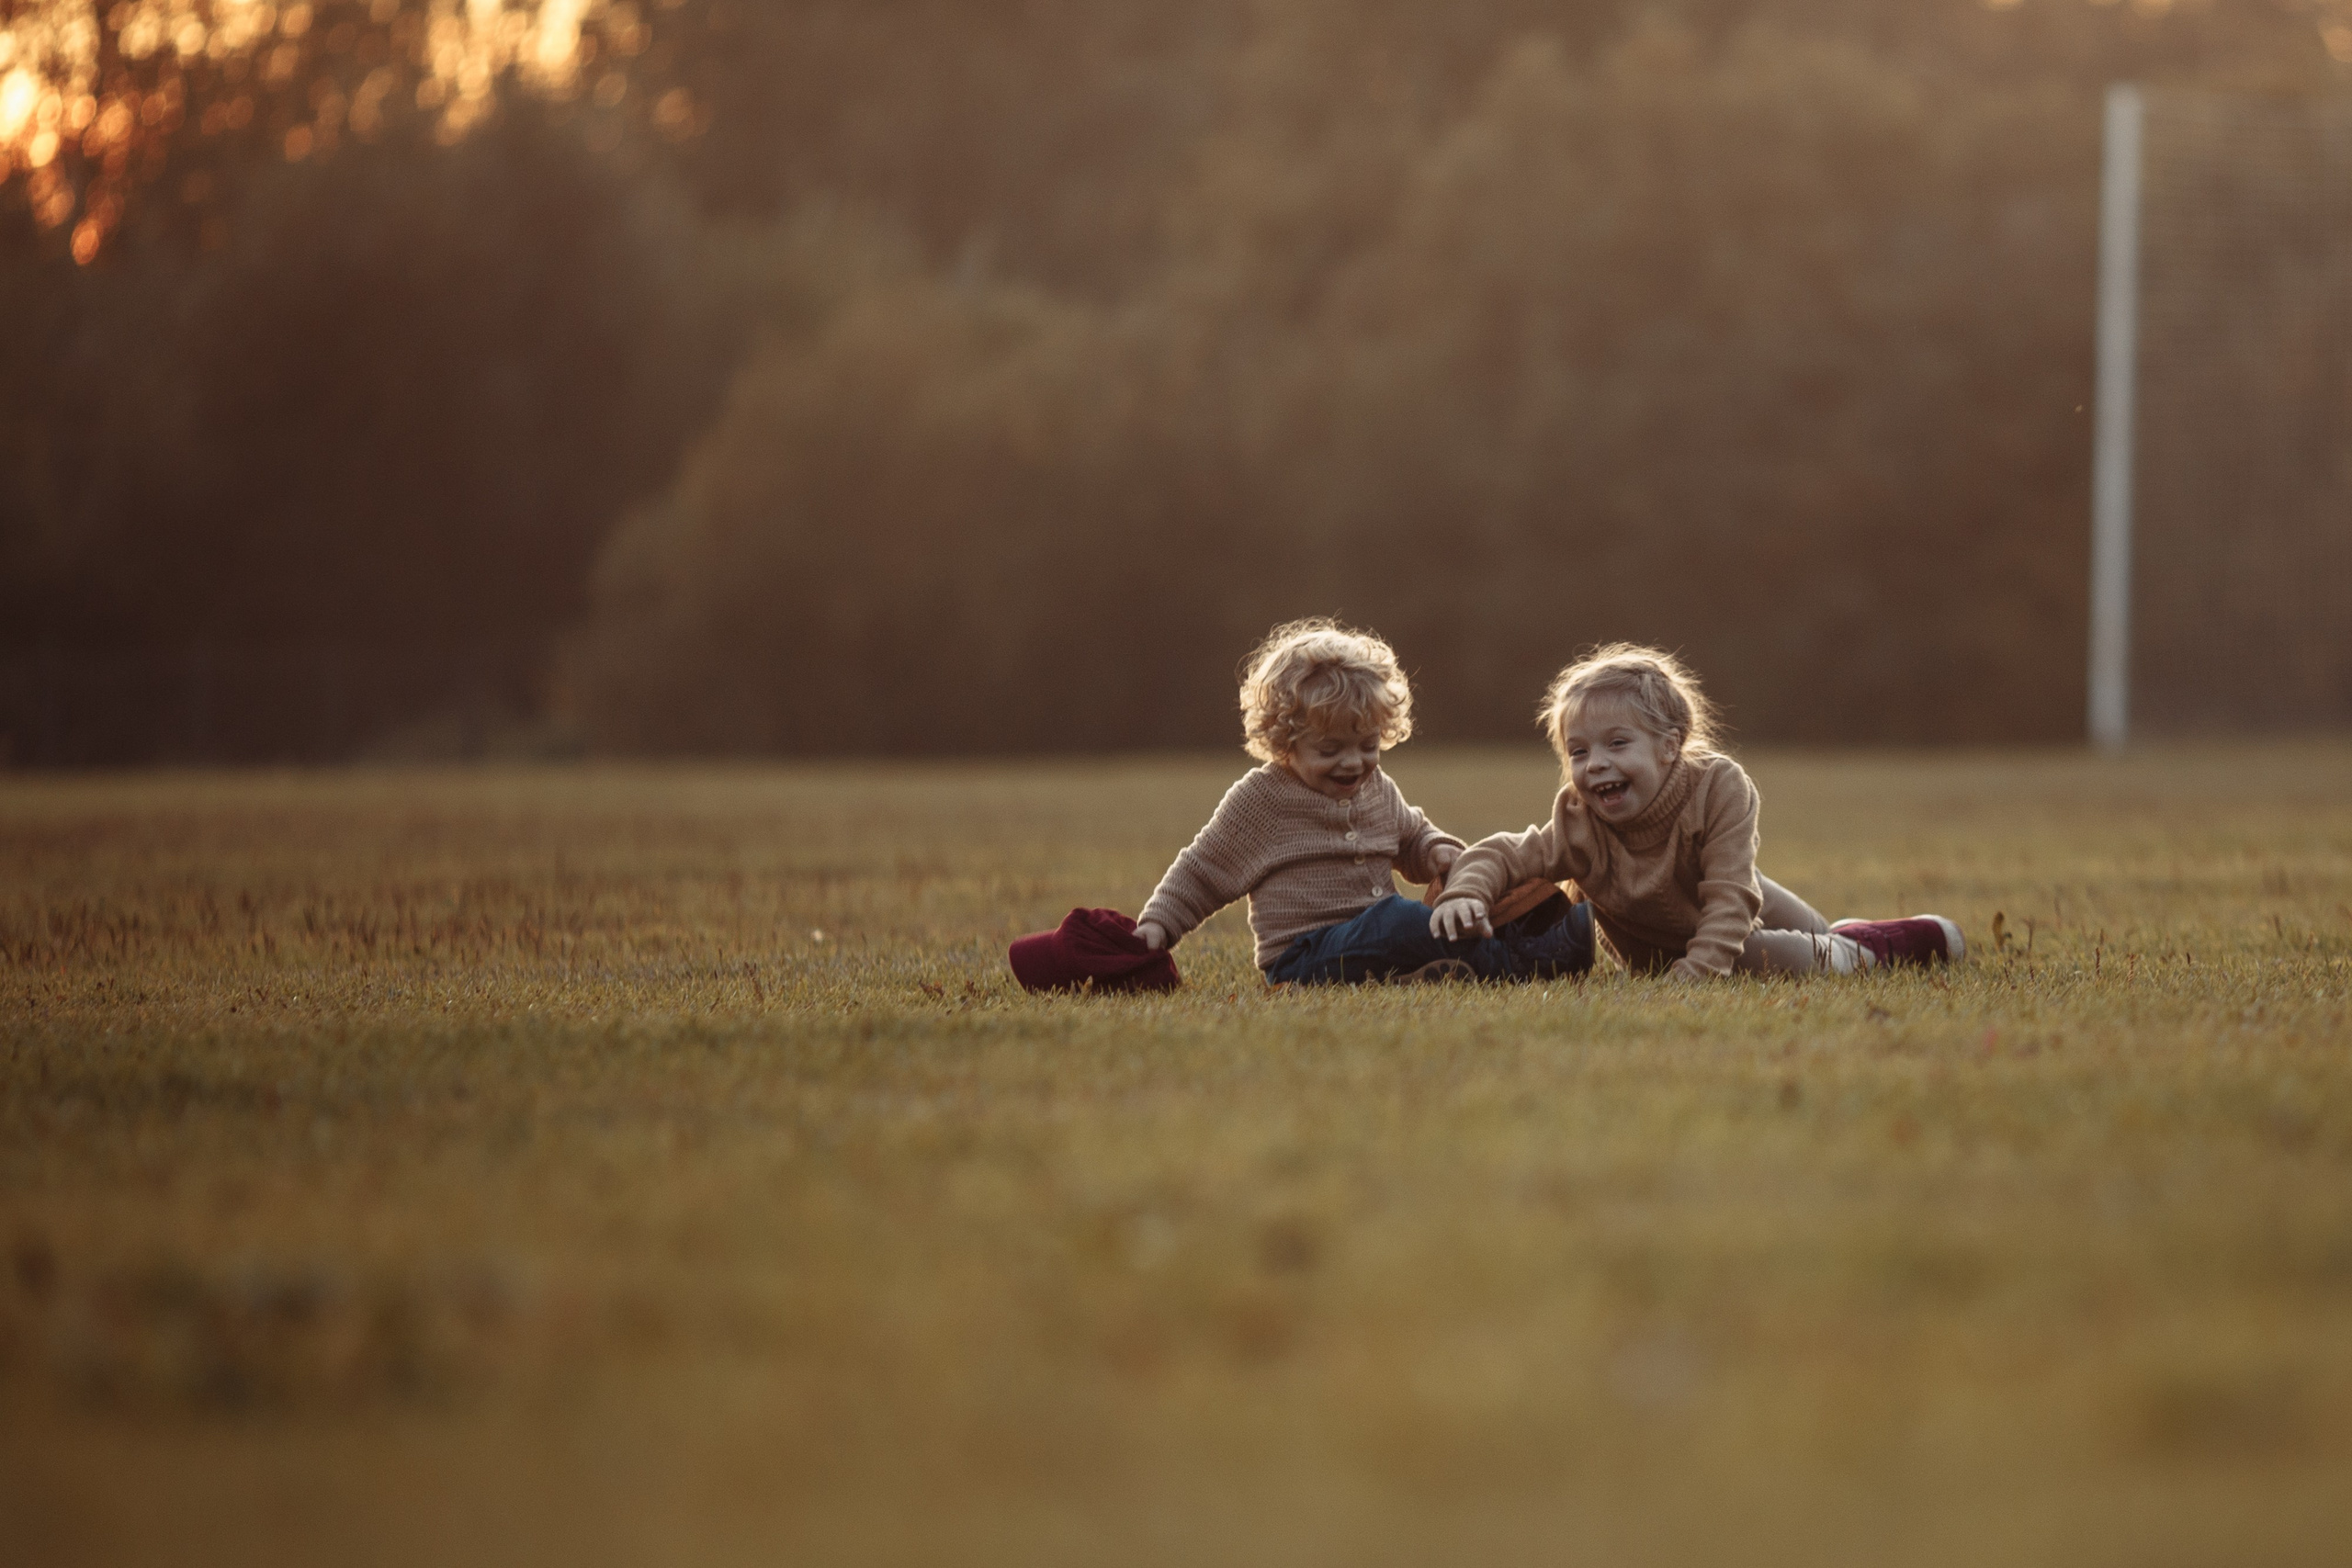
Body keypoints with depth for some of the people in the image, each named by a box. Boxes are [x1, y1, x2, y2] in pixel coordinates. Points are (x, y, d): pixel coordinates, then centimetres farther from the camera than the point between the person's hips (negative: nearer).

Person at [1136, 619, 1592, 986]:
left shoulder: (1379, 791, 16)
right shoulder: (1260, 800, -2)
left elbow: (1411, 837, 34)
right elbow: (1201, 873, 6)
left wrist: (1437, 851, 11)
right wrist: (1158, 924, -7)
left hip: (1373, 940, 8)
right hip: (1303, 955, -8)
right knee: (1401, 919, -35)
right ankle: (1515, 962, -35)